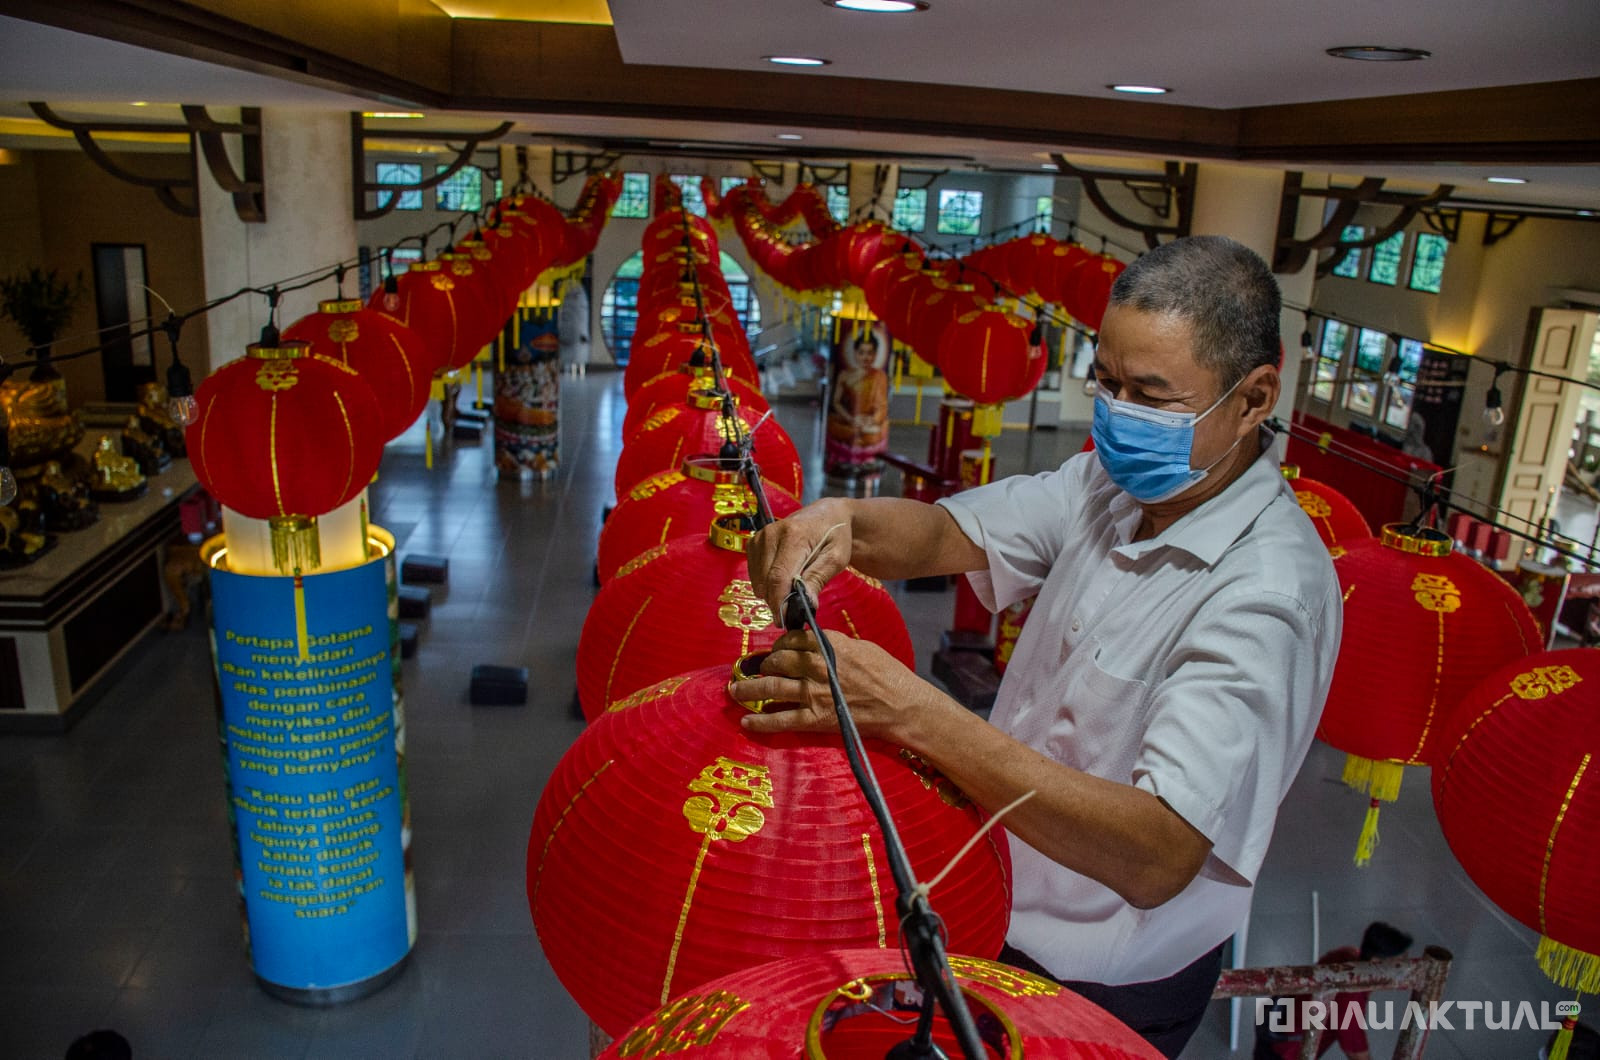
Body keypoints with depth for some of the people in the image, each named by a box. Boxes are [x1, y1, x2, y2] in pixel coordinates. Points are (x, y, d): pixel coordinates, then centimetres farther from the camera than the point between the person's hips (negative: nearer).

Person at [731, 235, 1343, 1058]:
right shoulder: (1113, 481, -7)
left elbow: (1157, 856, -38)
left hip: (1110, 993, -6)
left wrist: (909, 710, -45)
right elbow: (946, 534, -8)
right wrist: (841, 521, -32)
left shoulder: (1267, 593, -31)